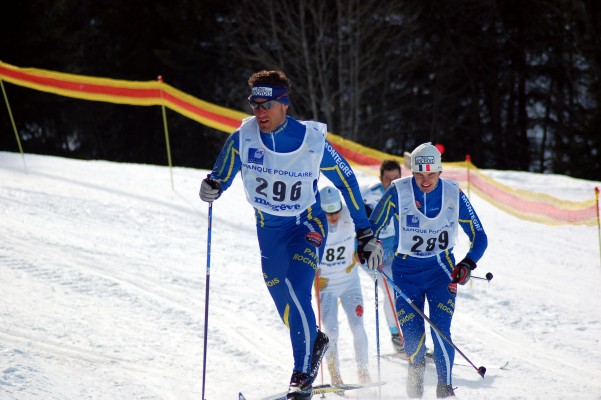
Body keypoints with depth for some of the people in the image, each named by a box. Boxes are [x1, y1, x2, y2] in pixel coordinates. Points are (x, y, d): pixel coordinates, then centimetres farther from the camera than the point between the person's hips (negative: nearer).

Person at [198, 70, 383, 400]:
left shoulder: (312, 142, -20)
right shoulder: (243, 137, -14)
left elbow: (347, 182, -7)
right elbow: (222, 175, -2)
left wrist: (365, 234, -4)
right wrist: (212, 187, -28)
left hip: (307, 225, -4)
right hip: (268, 228, 4)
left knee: (297, 295, -23)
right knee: (285, 306, 9)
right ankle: (314, 342, 42)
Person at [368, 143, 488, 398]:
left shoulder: (454, 194, -11)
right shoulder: (398, 192, -14)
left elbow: (479, 236, -4)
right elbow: (371, 228, -7)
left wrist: (467, 264, -20)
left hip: (441, 269, 0)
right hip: (406, 271, 0)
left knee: (440, 330, -18)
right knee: (412, 337, -7)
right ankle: (416, 367, 25)